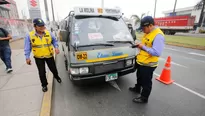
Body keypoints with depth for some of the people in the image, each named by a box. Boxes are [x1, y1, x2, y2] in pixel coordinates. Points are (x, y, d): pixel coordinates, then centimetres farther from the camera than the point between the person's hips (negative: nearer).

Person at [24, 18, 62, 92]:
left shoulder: (49, 33, -8)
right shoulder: (30, 36, -11)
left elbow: (54, 41, 5)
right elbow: (27, 48, -4)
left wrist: (56, 47, -12)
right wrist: (27, 57, -7)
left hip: (49, 56, 1)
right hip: (38, 58, 0)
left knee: (53, 69, 15)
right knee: (42, 72, 9)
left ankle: (57, 77, 46)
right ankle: (44, 85, 29)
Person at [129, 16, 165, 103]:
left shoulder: (158, 35, -22)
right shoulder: (147, 33, 7)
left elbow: (157, 52, -30)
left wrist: (143, 47, -25)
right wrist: (140, 45, -1)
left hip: (148, 64, -9)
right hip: (140, 61, 9)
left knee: (146, 82, 8)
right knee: (139, 77, 27)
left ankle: (144, 98, 27)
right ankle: (137, 88, 51)